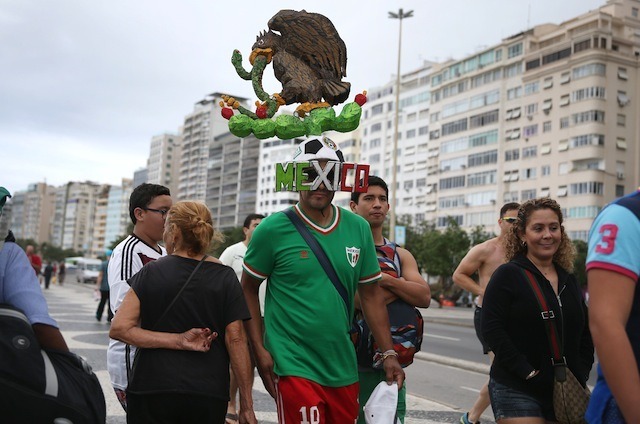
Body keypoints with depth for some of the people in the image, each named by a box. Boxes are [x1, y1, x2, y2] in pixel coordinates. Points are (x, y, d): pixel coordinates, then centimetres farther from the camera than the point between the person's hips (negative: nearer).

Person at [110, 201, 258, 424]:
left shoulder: (150, 273, -2)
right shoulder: (224, 277, -2)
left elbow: (118, 329, -8)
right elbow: (236, 340, -5)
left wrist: (178, 341, -9)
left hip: (152, 391, 0)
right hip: (209, 396, 0)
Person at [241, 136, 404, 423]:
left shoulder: (358, 228, 4)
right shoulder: (273, 229, -7)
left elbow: (371, 294, 10)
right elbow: (249, 289, 0)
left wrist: (388, 353, 6)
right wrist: (259, 350, -6)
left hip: (343, 366, 5)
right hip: (294, 366, -4)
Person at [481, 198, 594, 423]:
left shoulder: (569, 280, 12)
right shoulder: (507, 275, -6)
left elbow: (585, 333, 17)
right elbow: (492, 330, -14)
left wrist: (581, 375, 4)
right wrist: (528, 372, -18)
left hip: (566, 393, 6)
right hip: (517, 392, -5)